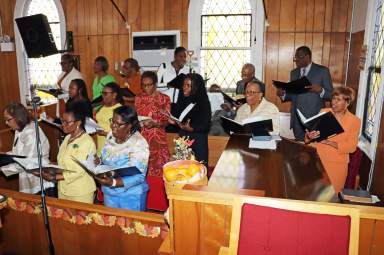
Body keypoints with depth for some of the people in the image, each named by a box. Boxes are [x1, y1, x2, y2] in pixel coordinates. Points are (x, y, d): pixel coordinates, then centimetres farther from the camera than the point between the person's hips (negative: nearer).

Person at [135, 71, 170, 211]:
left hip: (158, 140, -3)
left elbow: (166, 121, -4)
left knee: (157, 171, -1)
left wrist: (154, 123, -22)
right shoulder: (138, 98, 9)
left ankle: (158, 203, 13)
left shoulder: (164, 99, -2)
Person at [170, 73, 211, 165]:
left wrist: (191, 128, -24)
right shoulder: (182, 100, 6)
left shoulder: (204, 103, -10)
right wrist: (173, 121, -5)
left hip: (198, 141, -4)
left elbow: (206, 126, -12)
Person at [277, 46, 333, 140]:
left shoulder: (322, 71, 0)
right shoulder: (294, 72, 14)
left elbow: (330, 94, -2)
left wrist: (320, 90, -22)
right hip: (297, 119, 4)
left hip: (315, 119, -4)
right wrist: (283, 94, -3)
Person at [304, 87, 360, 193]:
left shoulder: (354, 121, -2)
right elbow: (311, 132, 4)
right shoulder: (323, 112, 3)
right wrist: (309, 136, -20)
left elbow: (351, 147, -8)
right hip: (318, 159, 1)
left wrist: (329, 142, -21)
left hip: (337, 164, -1)